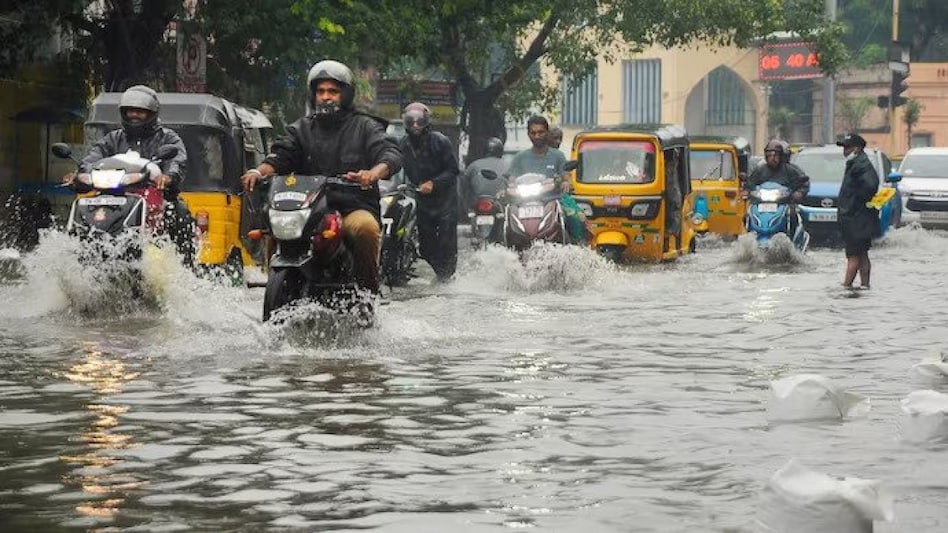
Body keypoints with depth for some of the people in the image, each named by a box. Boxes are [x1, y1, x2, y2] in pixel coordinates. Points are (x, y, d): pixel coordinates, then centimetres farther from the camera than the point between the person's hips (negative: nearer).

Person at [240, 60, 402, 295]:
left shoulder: (364, 126, 10)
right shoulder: (302, 128, 20)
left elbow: (391, 154, -6)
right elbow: (282, 153, 5)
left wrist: (374, 172, -31)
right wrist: (260, 171, -20)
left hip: (353, 207, -3)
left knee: (366, 227, -36)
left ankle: (368, 291, -21)